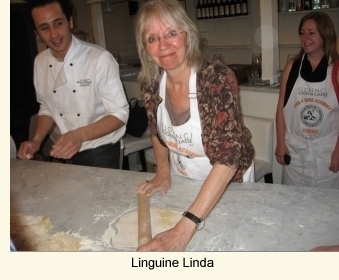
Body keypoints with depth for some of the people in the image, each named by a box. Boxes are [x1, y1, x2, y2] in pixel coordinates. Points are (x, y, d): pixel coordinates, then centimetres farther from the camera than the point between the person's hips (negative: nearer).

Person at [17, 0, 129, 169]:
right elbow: (47, 108, 10)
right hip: (67, 153, 5)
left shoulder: (100, 59, -20)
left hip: (101, 152, -5)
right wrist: (36, 140, -6)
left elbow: (119, 114, -19)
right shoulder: (40, 62, -2)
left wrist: (81, 134, -31)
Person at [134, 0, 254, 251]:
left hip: (227, 183, -4)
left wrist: (185, 228, -42)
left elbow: (228, 158, -36)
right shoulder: (150, 83, -14)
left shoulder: (218, 79, -30)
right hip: (180, 180, 4)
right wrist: (163, 172, -8)